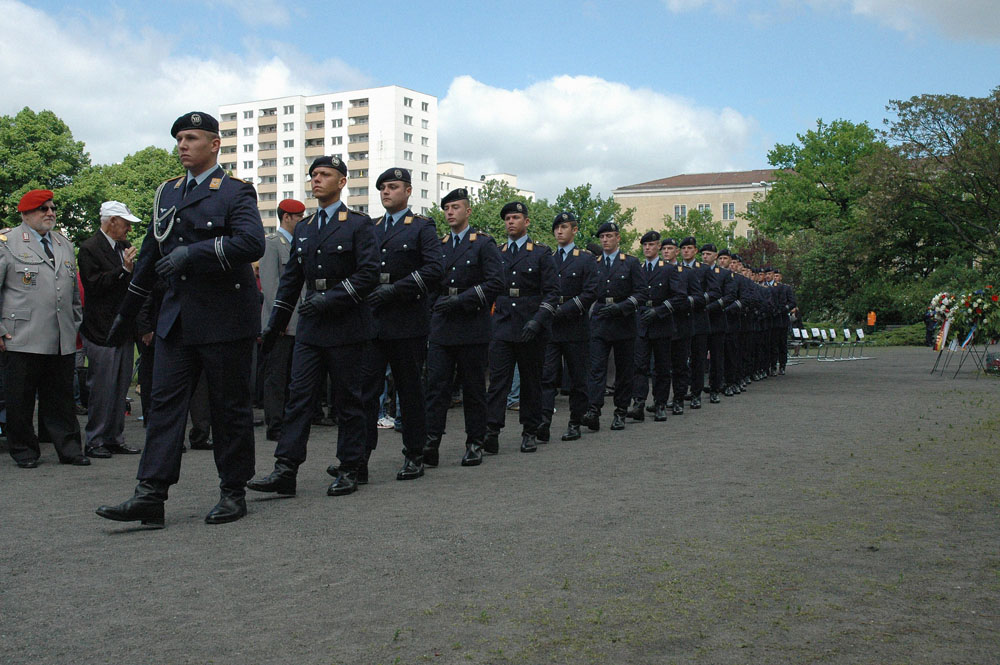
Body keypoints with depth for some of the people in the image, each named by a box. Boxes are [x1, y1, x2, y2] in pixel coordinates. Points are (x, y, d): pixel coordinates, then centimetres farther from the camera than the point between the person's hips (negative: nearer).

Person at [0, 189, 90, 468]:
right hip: (22, 340, -4)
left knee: (61, 400, 8)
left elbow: (74, 291, 25)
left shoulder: (65, 245, 18)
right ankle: (24, 452, 13)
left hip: (63, 342, 4)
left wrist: (76, 325, 19)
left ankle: (69, 449, 13)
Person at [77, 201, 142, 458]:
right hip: (102, 331, -8)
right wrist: (123, 270, -20)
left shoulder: (125, 247, 15)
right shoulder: (89, 249, -8)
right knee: (102, 388, -4)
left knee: (120, 388, 11)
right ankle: (94, 441, 6)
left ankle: (115, 439, 18)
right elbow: (94, 286, -17)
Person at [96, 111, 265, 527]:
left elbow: (252, 243, -21)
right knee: (165, 401, -1)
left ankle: (233, 493, 14)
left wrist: (194, 252, -26)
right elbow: (150, 255, 22)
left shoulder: (236, 192, -4)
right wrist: (126, 313, 25)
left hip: (224, 317, -5)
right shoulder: (168, 192, 15)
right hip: (176, 317, 6)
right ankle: (150, 496, -3)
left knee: (230, 407, 3)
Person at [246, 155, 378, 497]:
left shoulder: (359, 224, -1)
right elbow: (291, 280, 18)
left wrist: (331, 298, -20)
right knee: (298, 395, -1)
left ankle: (352, 468, 12)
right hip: (310, 328, 5)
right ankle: (285, 470, -3)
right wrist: (273, 326, 15)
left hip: (346, 327, -5)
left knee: (347, 398, 2)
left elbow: (369, 273, -11)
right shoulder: (302, 229, 17)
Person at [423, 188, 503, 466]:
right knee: (436, 386, -4)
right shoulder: (439, 245, 16)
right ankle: (430, 444, -7)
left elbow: (495, 282, -9)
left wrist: (460, 300, -16)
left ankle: (475, 444, 13)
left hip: (472, 328, -4)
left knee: (473, 388, 4)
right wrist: (436, 303, 1)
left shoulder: (483, 243, 1)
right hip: (441, 328, 4)